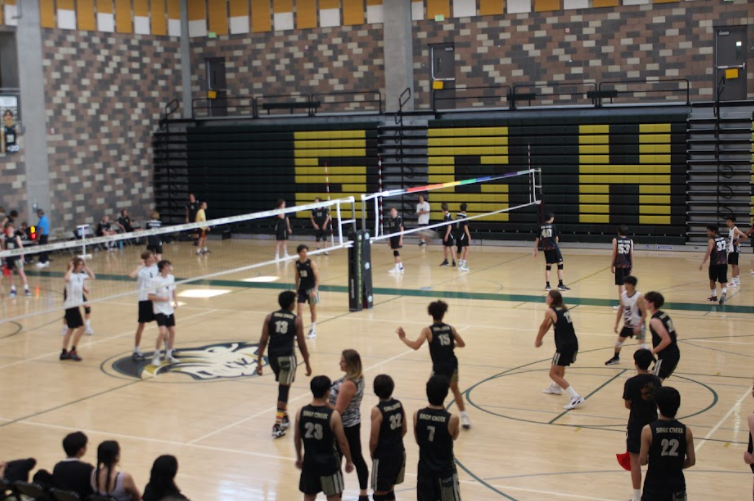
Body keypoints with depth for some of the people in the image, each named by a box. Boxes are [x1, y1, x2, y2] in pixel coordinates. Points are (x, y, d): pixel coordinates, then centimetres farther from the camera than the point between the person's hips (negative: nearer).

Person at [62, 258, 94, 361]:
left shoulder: (80, 275, 9)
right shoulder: (71, 275, -15)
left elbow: (92, 277, 20)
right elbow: (66, 279, -38)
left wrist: (86, 267, 9)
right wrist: (71, 268, -26)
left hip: (75, 305, 9)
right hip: (71, 305, -9)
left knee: (71, 329, 12)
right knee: (81, 327, -10)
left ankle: (64, 352, 18)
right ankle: (72, 351, -2)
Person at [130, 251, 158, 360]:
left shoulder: (155, 268, 4)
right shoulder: (142, 270, -14)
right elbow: (132, 275, -36)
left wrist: (158, 261, 8)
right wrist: (140, 266, -25)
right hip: (144, 300, -6)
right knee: (141, 325, 2)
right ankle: (136, 350, 11)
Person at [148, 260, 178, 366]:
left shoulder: (171, 278, 3)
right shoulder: (155, 280, -16)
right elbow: (150, 296, -15)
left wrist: (176, 301, 0)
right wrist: (163, 299, -21)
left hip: (169, 310, 7)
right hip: (159, 310, -7)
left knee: (172, 331, 6)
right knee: (163, 332, -18)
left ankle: (169, 355, 22)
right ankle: (156, 356, -3)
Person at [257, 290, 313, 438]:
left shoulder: (270, 317, 4)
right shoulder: (296, 320, -2)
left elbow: (263, 340, -1)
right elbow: (301, 344, -2)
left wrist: (259, 361, 1)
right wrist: (308, 364, 7)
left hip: (273, 356, 4)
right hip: (287, 356, -4)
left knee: (283, 386, 26)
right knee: (284, 390, -1)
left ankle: (284, 416, 33)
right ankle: (277, 425, -8)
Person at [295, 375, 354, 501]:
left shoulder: (301, 412, -8)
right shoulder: (333, 415, -18)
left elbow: (296, 438, 4)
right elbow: (342, 442, -10)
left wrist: (299, 457, 20)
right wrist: (349, 460, 5)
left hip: (309, 461, 4)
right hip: (328, 462, -4)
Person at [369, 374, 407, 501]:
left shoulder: (377, 410, -20)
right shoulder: (399, 404, -2)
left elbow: (374, 439, -16)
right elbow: (404, 430, 9)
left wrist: (372, 453, 2)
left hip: (383, 456, -7)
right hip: (399, 453, 7)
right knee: (389, 490, 22)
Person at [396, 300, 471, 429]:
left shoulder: (428, 330, -9)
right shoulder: (450, 328, 3)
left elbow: (416, 346, -19)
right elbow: (462, 344, 12)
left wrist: (403, 338, -5)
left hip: (439, 367, -4)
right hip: (452, 364, 4)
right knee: (455, 389, 27)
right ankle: (464, 417, 29)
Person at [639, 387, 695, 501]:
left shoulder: (648, 430, -15)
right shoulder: (686, 431, -6)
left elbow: (642, 461, -10)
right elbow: (691, 461, 0)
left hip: (654, 486, -2)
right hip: (676, 486, 3)